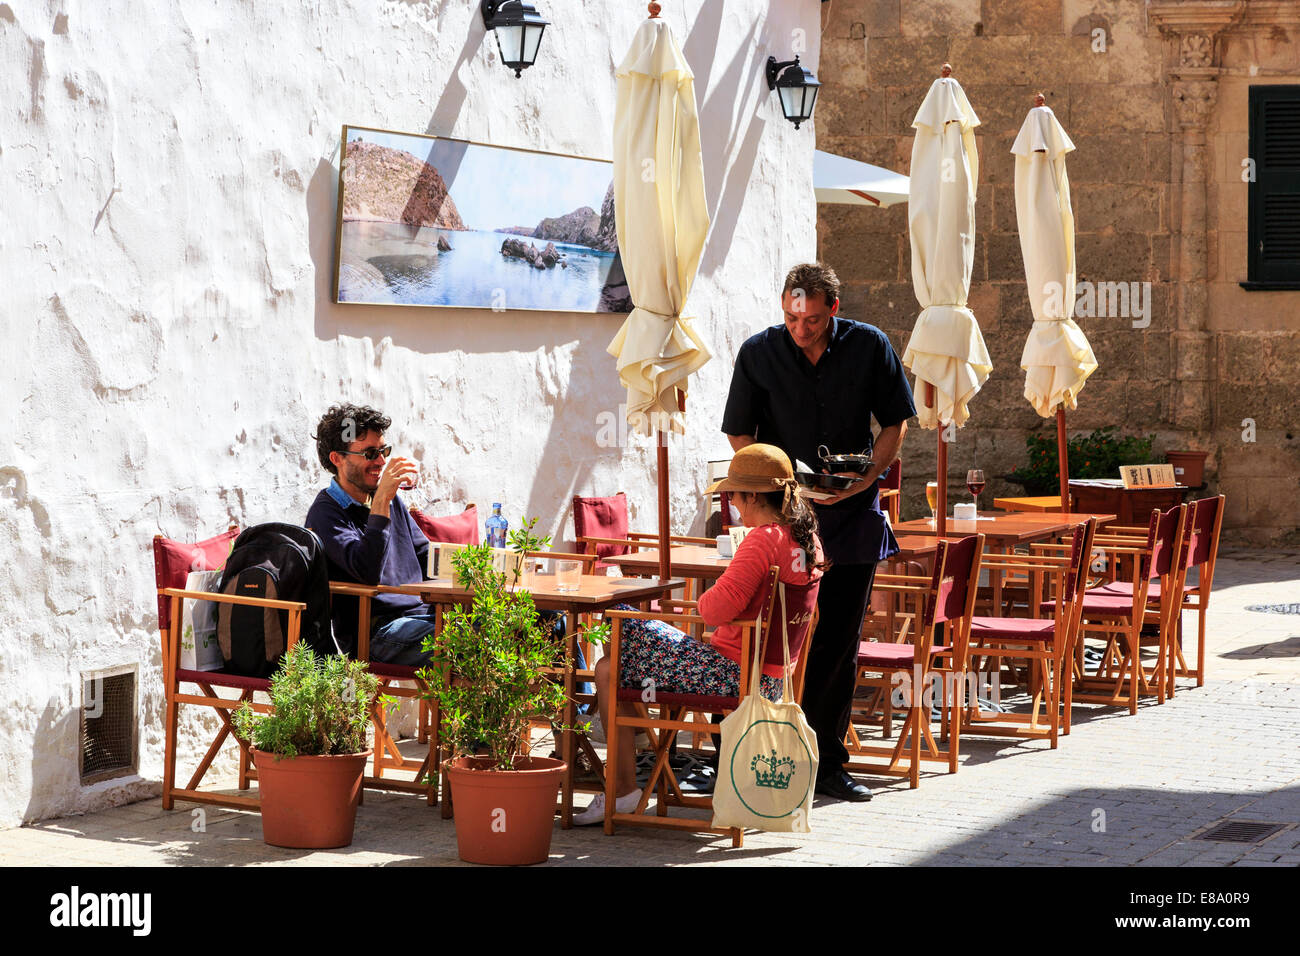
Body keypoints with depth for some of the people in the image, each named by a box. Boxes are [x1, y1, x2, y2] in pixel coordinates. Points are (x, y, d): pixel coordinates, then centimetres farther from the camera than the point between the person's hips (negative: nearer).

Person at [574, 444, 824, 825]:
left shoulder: (763, 539, -21)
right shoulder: (808, 539, 8)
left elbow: (719, 608, -27)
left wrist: (702, 600, -4)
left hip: (734, 674, -10)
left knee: (608, 669, 0)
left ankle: (623, 788, 3)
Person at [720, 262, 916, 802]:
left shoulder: (870, 347, -2)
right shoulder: (759, 353, -4)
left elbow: (895, 422, 6)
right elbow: (739, 433, 4)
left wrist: (863, 479, -9)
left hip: (852, 514, 1)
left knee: (839, 645, 5)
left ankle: (826, 762, 14)